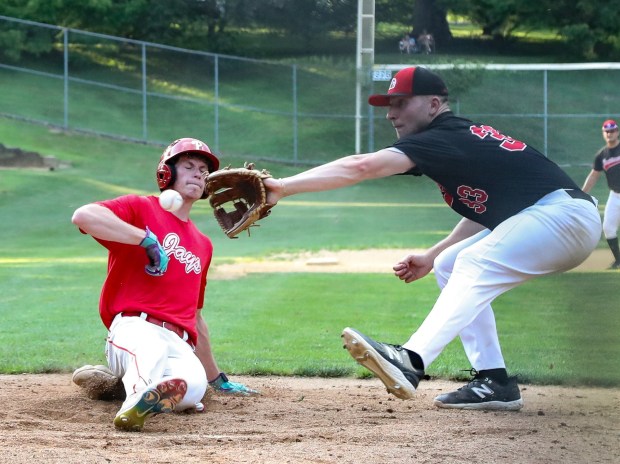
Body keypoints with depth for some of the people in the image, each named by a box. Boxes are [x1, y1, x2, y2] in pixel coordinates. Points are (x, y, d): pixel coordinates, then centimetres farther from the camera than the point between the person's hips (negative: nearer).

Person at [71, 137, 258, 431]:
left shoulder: (203, 245, 30)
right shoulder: (141, 208, 10)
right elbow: (83, 216, -12)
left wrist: (218, 379, 39)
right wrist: (147, 239, -11)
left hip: (180, 343, 5)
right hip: (134, 327, -5)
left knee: (192, 386, -32)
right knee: (151, 351, -43)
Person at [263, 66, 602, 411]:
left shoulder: (444, 139, -13)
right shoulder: (463, 137, 16)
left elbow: (361, 166, -24)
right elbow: (485, 208, 24)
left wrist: (284, 186, -27)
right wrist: (432, 256, 16)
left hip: (565, 214, -11)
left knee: (476, 266, -26)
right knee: (450, 266, 14)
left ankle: (411, 361, -43)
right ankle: (494, 382, 5)